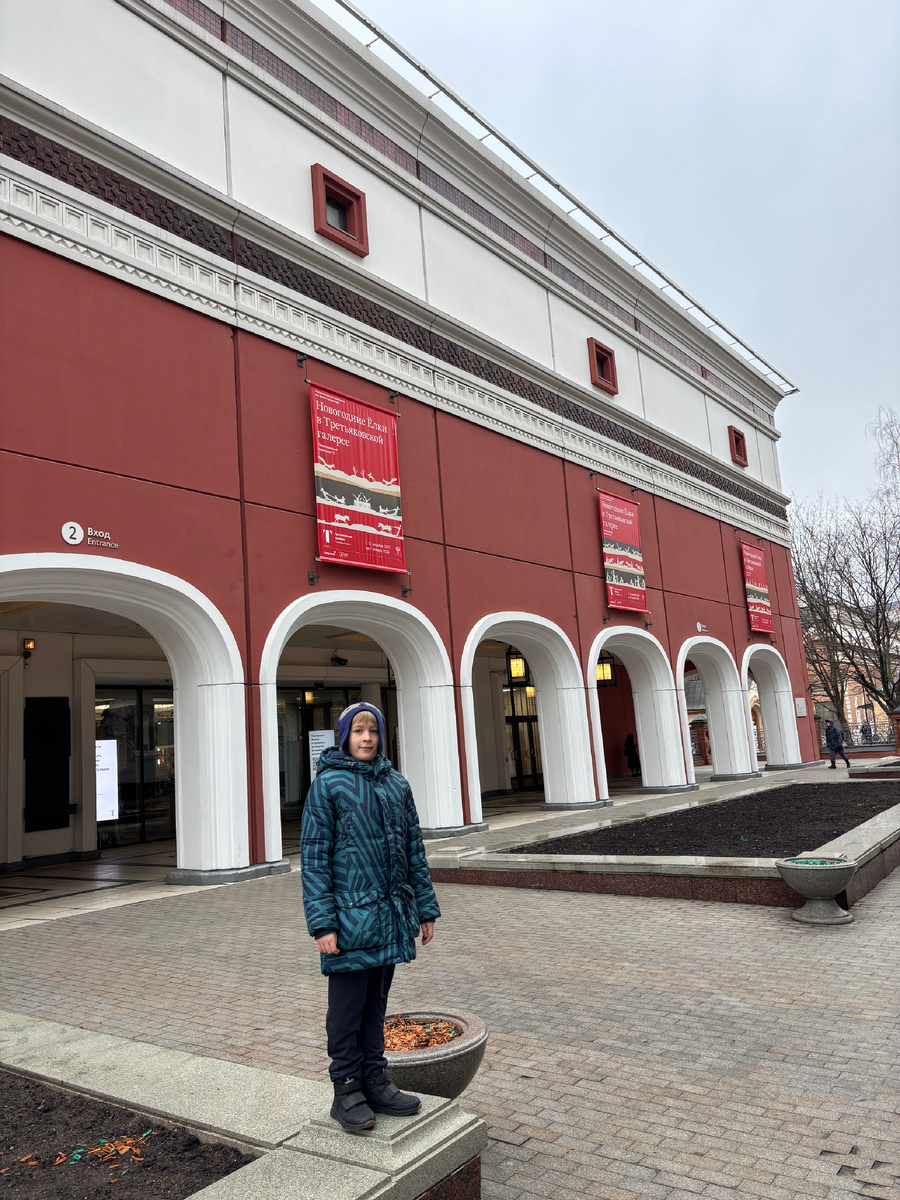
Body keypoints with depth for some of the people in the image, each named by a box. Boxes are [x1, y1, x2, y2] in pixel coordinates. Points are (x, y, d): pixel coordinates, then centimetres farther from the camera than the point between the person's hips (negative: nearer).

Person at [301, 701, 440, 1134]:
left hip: (390, 915, 5)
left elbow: (414, 850, 12)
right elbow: (314, 857, -9)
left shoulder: (396, 784, 8)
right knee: (347, 1007, 6)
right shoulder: (327, 785, -7)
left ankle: (375, 1082, 28)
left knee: (376, 1002, 16)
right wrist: (323, 923, -14)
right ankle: (347, 1092, 20)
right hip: (349, 915, -5)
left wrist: (425, 908, 11)